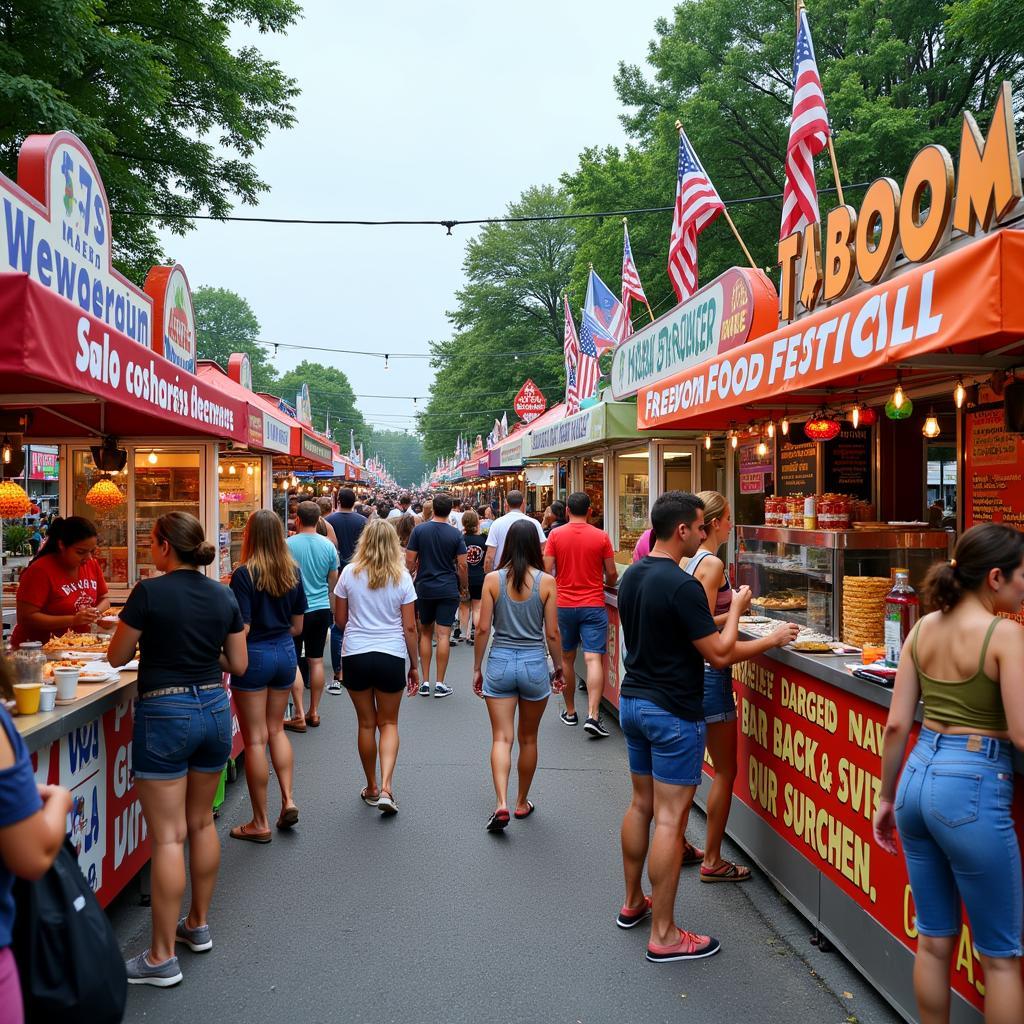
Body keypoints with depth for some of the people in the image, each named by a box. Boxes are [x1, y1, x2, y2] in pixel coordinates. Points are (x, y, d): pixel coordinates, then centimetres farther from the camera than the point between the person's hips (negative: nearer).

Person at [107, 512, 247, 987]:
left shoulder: (149, 592, -13)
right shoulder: (224, 596, 2)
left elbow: (116, 657, -3)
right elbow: (238, 666, 6)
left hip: (165, 714, -6)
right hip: (214, 708, 6)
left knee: (168, 835, -1)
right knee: (201, 822, 19)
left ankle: (162, 958, 6)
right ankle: (198, 925, 32)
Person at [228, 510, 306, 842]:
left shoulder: (244, 575, -14)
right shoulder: (293, 572, 3)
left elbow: (241, 630, -17)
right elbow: (297, 626, 8)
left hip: (254, 655, -5)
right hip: (285, 653, 6)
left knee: (255, 738, 2)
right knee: (276, 729, 21)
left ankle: (260, 823, 9)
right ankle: (288, 799, 13)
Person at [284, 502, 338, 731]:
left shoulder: (288, 545, -12)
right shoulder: (328, 546, 0)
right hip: (322, 609, 4)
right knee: (317, 660, 12)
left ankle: (299, 716, 1)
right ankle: (314, 712, 19)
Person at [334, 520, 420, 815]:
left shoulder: (350, 573, -3)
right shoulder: (402, 577, -4)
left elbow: (340, 619, 4)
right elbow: (409, 627, -2)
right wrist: (414, 666, 7)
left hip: (355, 655, 1)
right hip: (391, 657, 0)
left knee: (366, 723, 13)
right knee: (388, 724, 12)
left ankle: (372, 788, 25)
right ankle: (386, 787, -4)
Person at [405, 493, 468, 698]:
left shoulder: (419, 530, -3)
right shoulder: (456, 534, -4)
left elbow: (410, 561, -4)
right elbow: (462, 565, -5)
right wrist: (464, 586, 9)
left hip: (424, 588, 2)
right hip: (448, 589, -1)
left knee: (425, 633, 13)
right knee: (443, 635, -1)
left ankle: (424, 682, 13)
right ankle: (440, 684, 1)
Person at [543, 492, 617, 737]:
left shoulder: (555, 535, -2)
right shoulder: (601, 537, -3)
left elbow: (546, 570, -5)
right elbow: (612, 574, 1)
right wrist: (609, 583, 23)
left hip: (564, 605, 2)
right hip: (593, 605, -1)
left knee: (566, 658, 15)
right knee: (594, 659, -5)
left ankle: (570, 712, 24)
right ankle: (592, 716, -15)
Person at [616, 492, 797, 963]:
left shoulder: (631, 577, 5)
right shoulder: (682, 586, -21)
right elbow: (720, 654, -18)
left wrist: (719, 617, 17)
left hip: (632, 700, 9)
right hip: (672, 712, -9)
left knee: (641, 804, 19)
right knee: (669, 818, -2)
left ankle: (633, 903, 32)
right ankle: (664, 935, 5)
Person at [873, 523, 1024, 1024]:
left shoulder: (922, 629, 5)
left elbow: (896, 724, 6)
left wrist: (886, 796, 15)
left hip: (917, 778, 6)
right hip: (972, 787, -6)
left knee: (934, 939, 19)